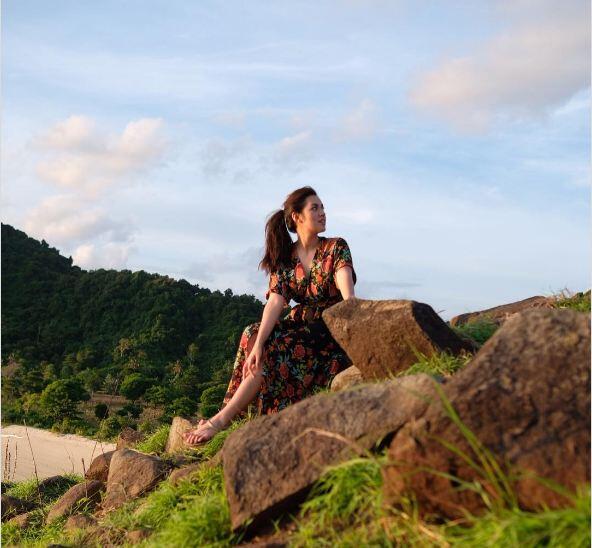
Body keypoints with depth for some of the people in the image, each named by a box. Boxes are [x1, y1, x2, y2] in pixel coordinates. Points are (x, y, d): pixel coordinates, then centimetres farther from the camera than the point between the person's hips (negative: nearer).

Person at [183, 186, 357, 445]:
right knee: (254, 335, -20)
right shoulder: (283, 258, 2)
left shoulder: (336, 248, -7)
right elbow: (276, 301, -13)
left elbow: (346, 288, -26)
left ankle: (222, 419, -23)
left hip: (333, 329, -4)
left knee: (271, 350, -25)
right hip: (302, 324, 4)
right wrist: (258, 343, -30)